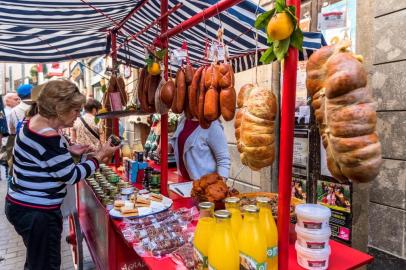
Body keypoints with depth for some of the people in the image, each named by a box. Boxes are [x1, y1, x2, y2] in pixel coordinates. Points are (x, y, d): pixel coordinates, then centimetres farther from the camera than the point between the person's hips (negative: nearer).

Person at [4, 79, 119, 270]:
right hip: (36, 213, -10)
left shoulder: (37, 123, 2)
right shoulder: (47, 137, -28)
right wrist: (100, 155, -13)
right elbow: (71, 176, -22)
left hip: (25, 206, 10)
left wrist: (70, 150, 5)